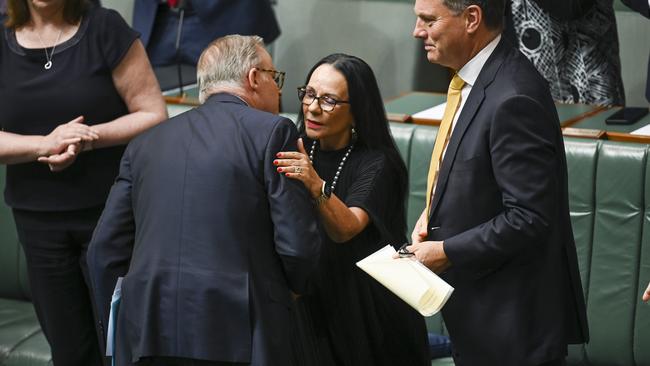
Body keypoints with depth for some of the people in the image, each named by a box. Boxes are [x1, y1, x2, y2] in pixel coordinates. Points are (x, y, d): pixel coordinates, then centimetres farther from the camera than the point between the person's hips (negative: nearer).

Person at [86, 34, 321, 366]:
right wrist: (290, 285, 17)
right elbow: (298, 245, -5)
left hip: (147, 339, 4)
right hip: (237, 337, -4)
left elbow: (105, 251, 10)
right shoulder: (273, 132, 1)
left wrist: (119, 336, 19)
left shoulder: (146, 143, 14)